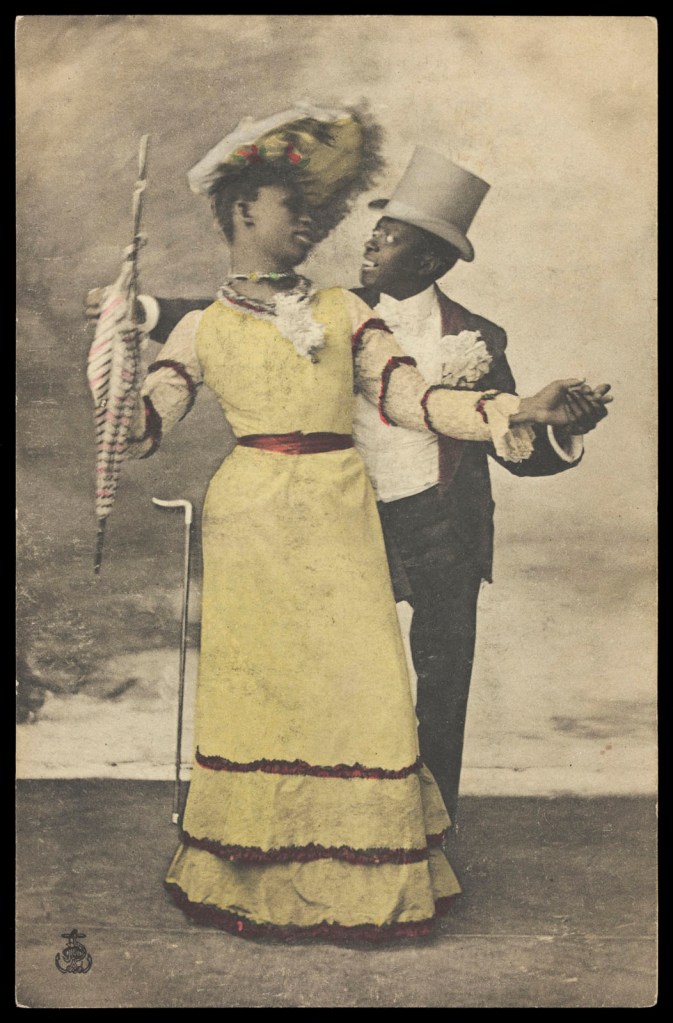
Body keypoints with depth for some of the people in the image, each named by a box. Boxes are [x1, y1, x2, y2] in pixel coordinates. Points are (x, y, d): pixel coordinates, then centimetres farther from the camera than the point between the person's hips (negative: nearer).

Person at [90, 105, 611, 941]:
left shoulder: (342, 309, 15)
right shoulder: (205, 328, 9)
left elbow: (408, 396, 6)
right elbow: (142, 426, 1)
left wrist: (516, 412, -6)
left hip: (341, 518, 2)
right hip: (253, 520, -2)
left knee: (361, 686, -1)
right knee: (258, 686, 1)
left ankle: (363, 879, 15)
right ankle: (252, 877, 18)